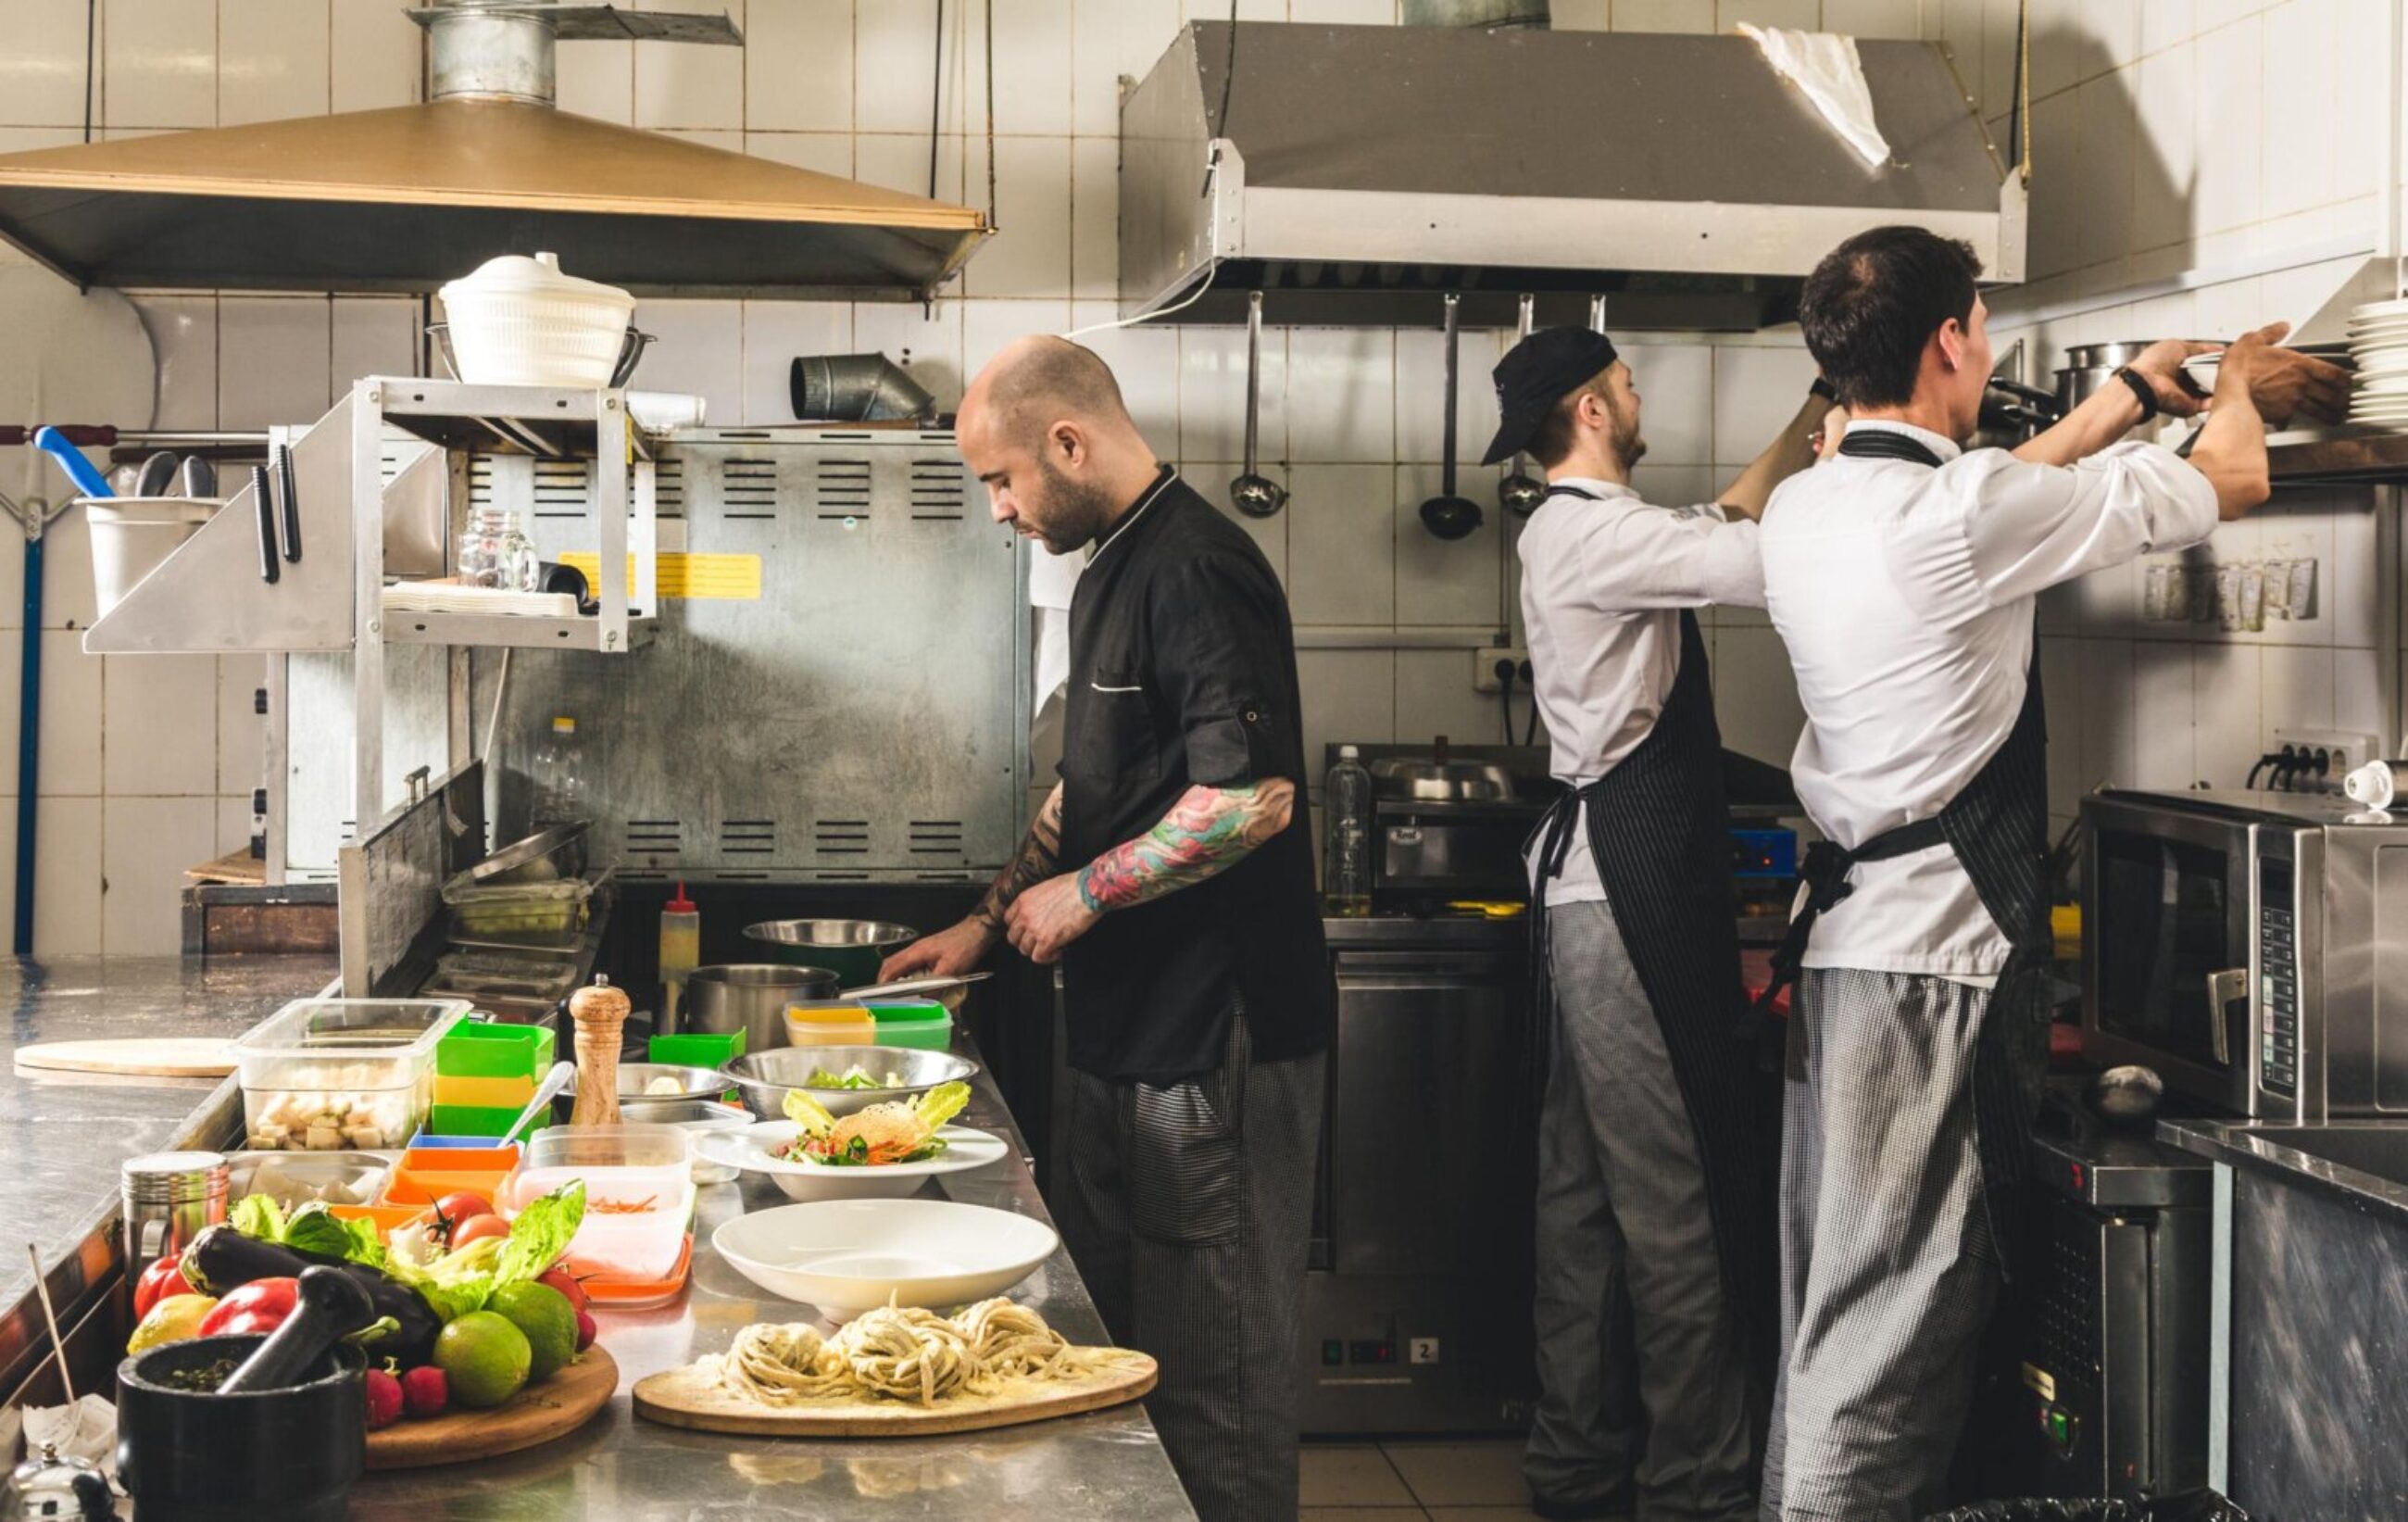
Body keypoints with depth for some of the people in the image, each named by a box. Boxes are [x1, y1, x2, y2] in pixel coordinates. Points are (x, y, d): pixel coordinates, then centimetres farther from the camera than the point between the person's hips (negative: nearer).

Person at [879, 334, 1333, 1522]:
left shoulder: (1194, 573, -17)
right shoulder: (1116, 567, 14)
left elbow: (1254, 797, -26)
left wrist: (1083, 893, -16)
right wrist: (992, 922, 18)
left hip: (1218, 1042, -10)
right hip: (1127, 1027, 10)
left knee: (1215, 1371, 1)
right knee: (1114, 1345, 17)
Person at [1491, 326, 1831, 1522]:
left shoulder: (1575, 529, 18)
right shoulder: (1599, 532, -14)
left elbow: (1724, 523, 28)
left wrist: (1813, 426, 26)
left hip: (1595, 884, 11)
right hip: (1634, 891, -11)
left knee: (1589, 1190, 13)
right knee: (1677, 1199, -6)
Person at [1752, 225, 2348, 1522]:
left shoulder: (1800, 510, 7)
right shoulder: (1965, 515, -15)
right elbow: (2232, 479, -1)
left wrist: (2127, 395, 36)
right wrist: (2240, 385, 21)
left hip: (1839, 929, 9)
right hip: (1939, 948, -8)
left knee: (1830, 1303, 15)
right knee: (1888, 1328, -5)